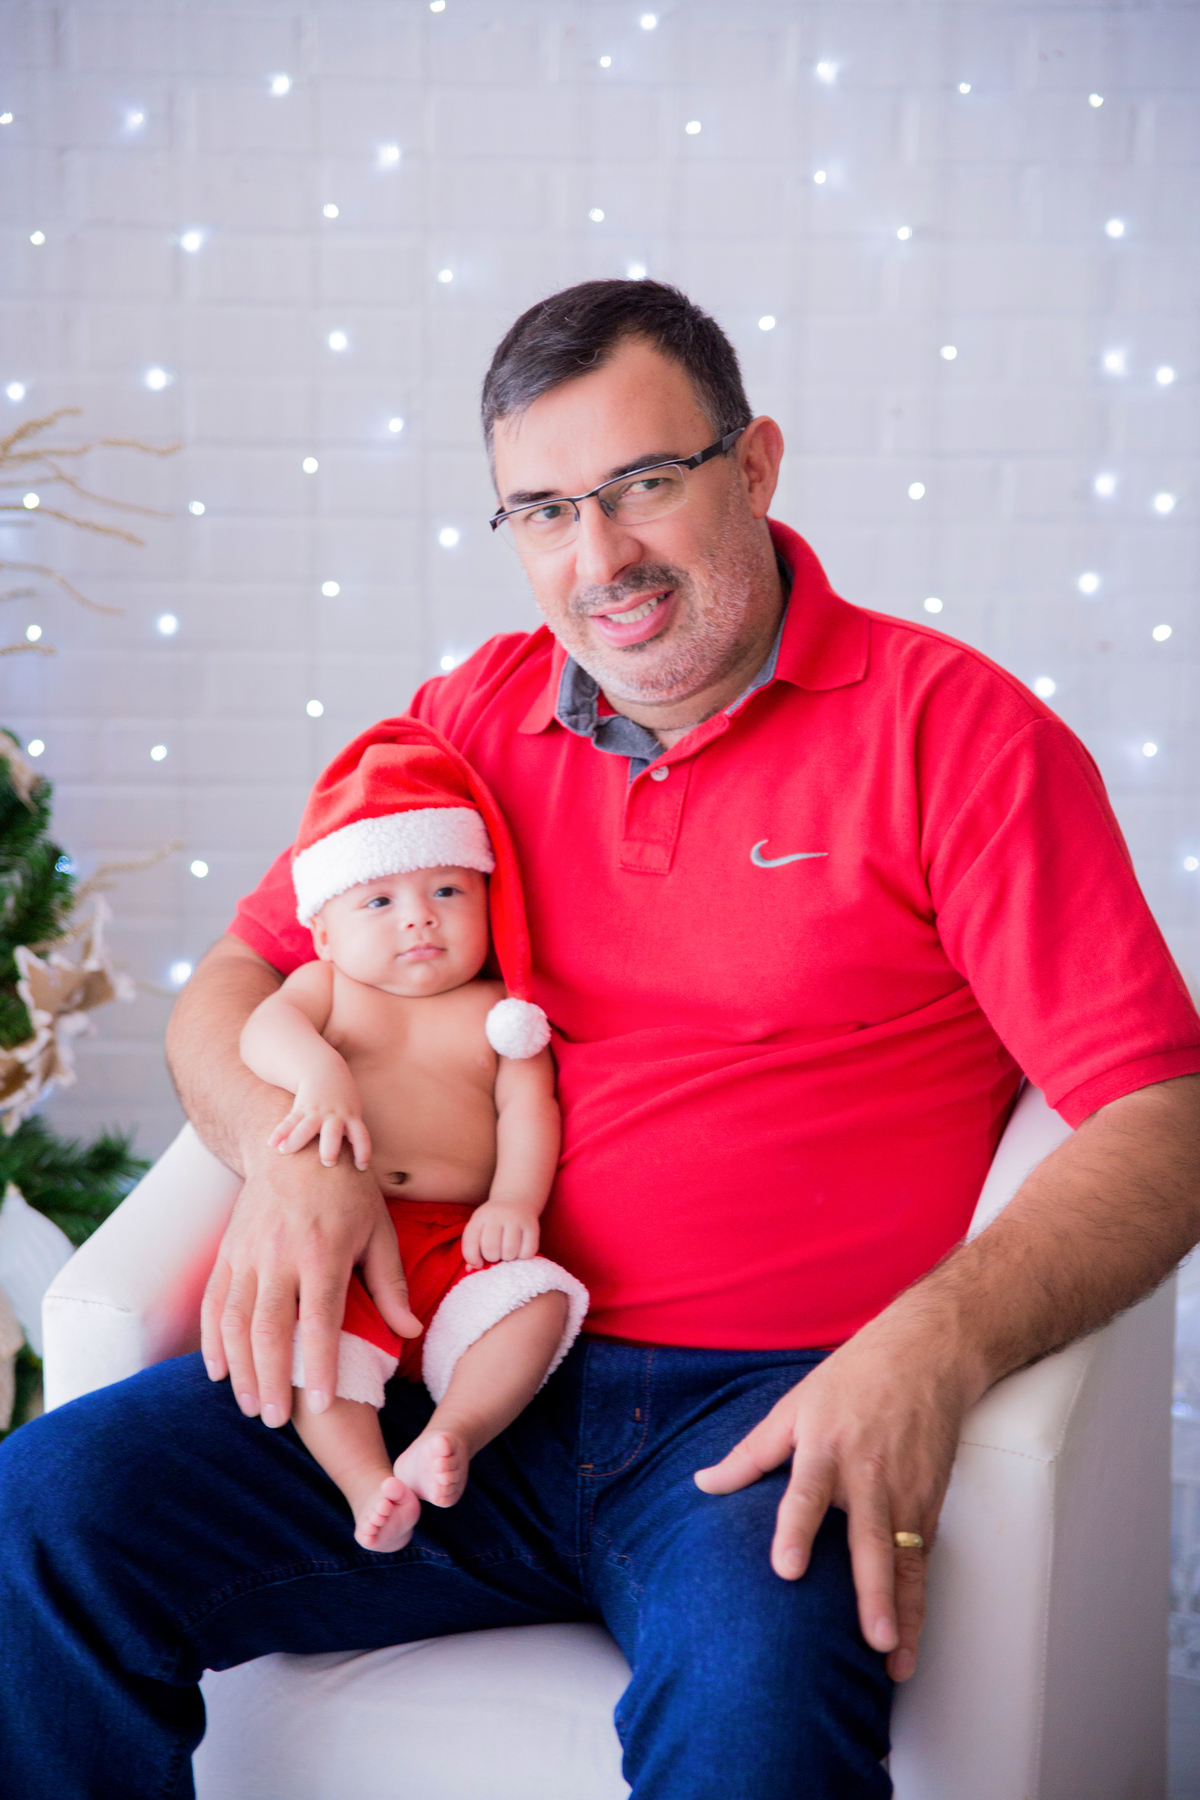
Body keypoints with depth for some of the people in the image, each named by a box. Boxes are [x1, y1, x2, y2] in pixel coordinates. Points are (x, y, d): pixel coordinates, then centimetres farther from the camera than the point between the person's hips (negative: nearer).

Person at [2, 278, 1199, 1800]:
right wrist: (290, 1148, -7)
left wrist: (936, 1344, -24)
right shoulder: (476, 718, 14)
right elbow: (235, 985, 18)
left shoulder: (951, 725, 0)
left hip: (771, 1403, -4)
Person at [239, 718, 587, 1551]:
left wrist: (515, 1199, -16)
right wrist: (319, 1074, -27)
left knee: (537, 1297, -27)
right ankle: (366, 1479, -34)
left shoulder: (496, 1013, 14)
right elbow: (263, 1027, -4)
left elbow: (529, 1110, 3)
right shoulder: (326, 988, 16)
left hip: (458, 1239, 0)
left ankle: (455, 1431, -32)